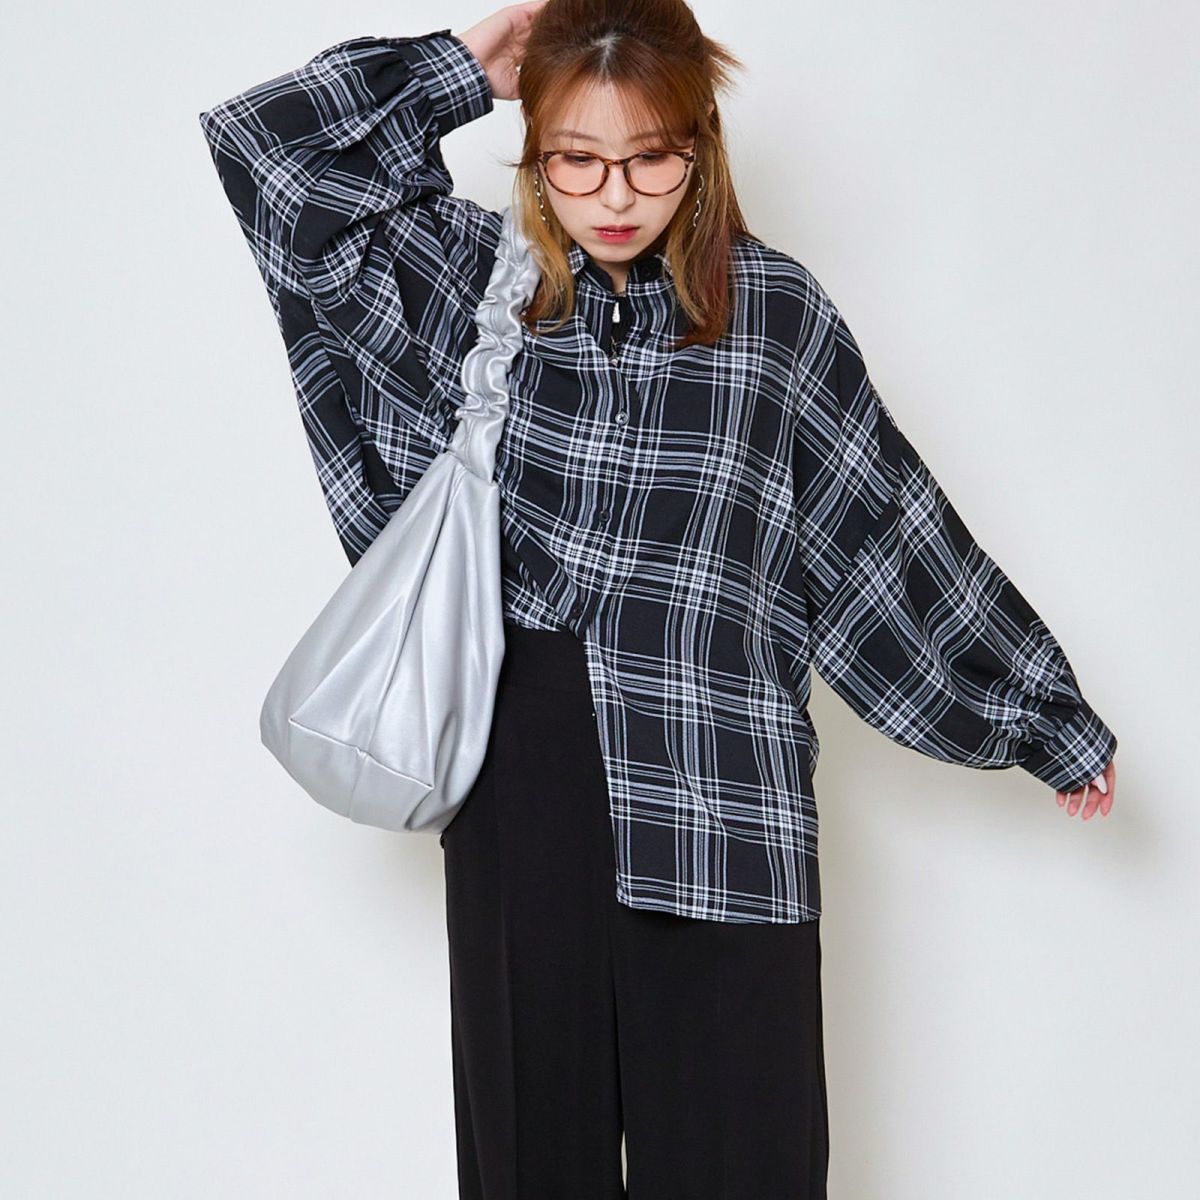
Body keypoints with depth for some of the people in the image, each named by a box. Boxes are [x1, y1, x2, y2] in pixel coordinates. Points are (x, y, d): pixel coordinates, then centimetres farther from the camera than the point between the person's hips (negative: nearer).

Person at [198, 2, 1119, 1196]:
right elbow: (264, 142, 1)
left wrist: (1051, 719, 14)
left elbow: (898, 533, 7)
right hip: (519, 765, 2)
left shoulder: (774, 309, 0)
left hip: (716, 785, -1)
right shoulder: (473, 274, 3)